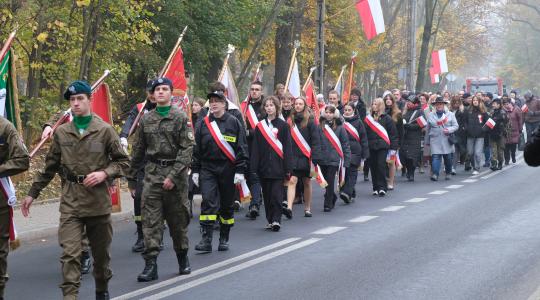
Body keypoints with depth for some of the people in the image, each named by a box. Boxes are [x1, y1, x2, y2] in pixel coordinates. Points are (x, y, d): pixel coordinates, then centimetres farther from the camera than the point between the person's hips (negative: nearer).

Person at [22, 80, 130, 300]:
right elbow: (50, 167, 14)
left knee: (101, 252, 13)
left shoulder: (104, 130, 0)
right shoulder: (61, 132, 6)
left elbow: (123, 161, 3)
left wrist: (104, 173, -14)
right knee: (69, 253, -12)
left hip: (98, 201, 0)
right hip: (70, 202, 1)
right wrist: (32, 193, 14)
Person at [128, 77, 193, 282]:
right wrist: (131, 177, 17)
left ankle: (182, 258, 27)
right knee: (150, 220, -5)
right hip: (152, 173, 3)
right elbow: (138, 150, 17)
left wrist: (173, 176, -17)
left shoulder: (181, 118, -3)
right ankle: (150, 264, -6)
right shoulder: (146, 119, 10)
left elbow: (187, 149, -10)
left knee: (178, 219, 8)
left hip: (175, 174, -3)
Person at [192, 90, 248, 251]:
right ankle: (206, 239, -15)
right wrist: (195, 170, 5)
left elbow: (242, 148, 0)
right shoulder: (203, 124, 6)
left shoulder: (234, 123, 0)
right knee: (208, 202, -13)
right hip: (207, 169, 1)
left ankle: (224, 239, 21)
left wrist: (240, 171, -6)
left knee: (227, 204, 8)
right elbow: (196, 148, 10)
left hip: (228, 170, -1)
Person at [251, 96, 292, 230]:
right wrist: (254, 168, -1)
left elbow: (287, 148, 0)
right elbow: (255, 148, 7)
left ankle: (276, 220, -8)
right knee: (267, 195, 7)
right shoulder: (260, 126, 9)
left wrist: (287, 169, -6)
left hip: (278, 166, -3)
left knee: (276, 194, -9)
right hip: (264, 167, 3)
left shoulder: (283, 125, 2)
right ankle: (270, 220, 15)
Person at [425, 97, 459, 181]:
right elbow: (427, 129, 16)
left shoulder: (450, 114, 9)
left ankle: (448, 173, 22)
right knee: (435, 157, -13)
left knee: (448, 158, 5)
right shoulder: (430, 115, 11)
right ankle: (434, 174, -19)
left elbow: (456, 126, 6)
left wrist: (449, 130, -14)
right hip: (435, 141, 0)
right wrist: (427, 141, 16)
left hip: (447, 140, 0)